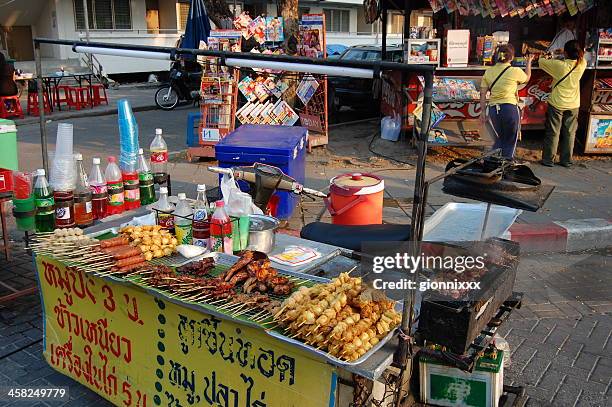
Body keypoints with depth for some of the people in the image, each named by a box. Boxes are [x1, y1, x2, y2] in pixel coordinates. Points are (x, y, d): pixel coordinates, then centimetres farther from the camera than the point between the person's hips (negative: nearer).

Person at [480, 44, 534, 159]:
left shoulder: (488, 72, 4)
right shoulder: (515, 71, -5)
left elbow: (483, 94, 4)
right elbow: (527, 78, 18)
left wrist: (483, 111, 11)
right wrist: (528, 62, 33)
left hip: (493, 109, 4)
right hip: (510, 108, -4)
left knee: (499, 139, 21)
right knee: (510, 142, 9)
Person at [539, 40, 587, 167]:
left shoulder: (559, 65, -19)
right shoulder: (581, 65, -7)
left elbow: (541, 62, -5)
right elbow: (582, 57, 18)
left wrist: (547, 57, 14)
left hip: (557, 104, -3)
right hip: (573, 105, 3)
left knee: (553, 133, 5)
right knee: (569, 133, 11)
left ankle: (548, 159, 10)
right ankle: (566, 160, 18)